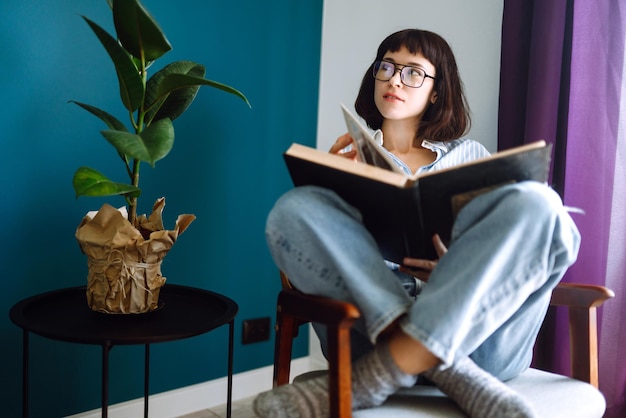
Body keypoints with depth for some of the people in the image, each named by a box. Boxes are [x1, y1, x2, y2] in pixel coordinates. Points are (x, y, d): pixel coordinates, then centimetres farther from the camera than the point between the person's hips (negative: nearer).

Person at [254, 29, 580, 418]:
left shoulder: (471, 155, 22)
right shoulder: (348, 158, 21)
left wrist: (464, 268, -8)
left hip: (478, 327, 1)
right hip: (373, 325, 0)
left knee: (534, 202, -24)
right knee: (295, 208, -22)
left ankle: (381, 375, -31)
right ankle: (456, 374, -31)